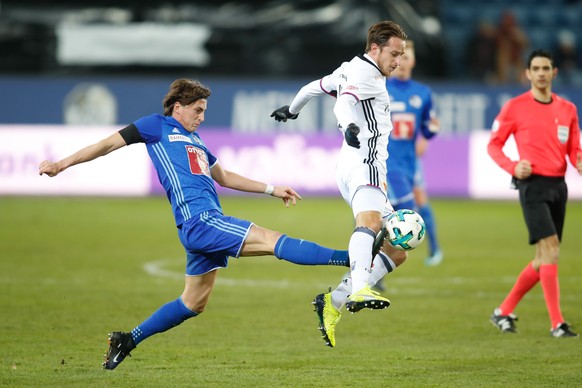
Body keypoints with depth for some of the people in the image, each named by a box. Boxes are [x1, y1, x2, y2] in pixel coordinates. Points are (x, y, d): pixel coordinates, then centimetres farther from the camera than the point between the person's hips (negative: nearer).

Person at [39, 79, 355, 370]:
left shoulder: (194, 140, 27)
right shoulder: (157, 126, 6)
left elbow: (224, 177, 36)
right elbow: (108, 144, 5)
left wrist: (271, 189, 32)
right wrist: (61, 165, 0)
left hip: (209, 221, 10)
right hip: (198, 221, -10)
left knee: (193, 303, 14)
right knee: (273, 240, -18)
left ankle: (127, 340, 21)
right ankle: (348, 259, -26)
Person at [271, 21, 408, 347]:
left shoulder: (350, 69, 25)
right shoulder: (365, 72, -4)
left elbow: (315, 87, 40)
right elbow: (344, 101, -24)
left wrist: (291, 110, 58)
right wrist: (348, 125, -45)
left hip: (351, 166, 10)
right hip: (363, 163, -10)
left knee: (397, 252, 8)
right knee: (370, 221, -37)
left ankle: (333, 302, 2)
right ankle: (359, 290, -61)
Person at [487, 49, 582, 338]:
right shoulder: (515, 107, -2)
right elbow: (493, 145, 2)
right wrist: (513, 167, -14)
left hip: (558, 185, 6)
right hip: (533, 184, -6)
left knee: (543, 260, 8)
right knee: (550, 251, -16)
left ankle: (504, 312, 22)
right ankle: (557, 323, -14)